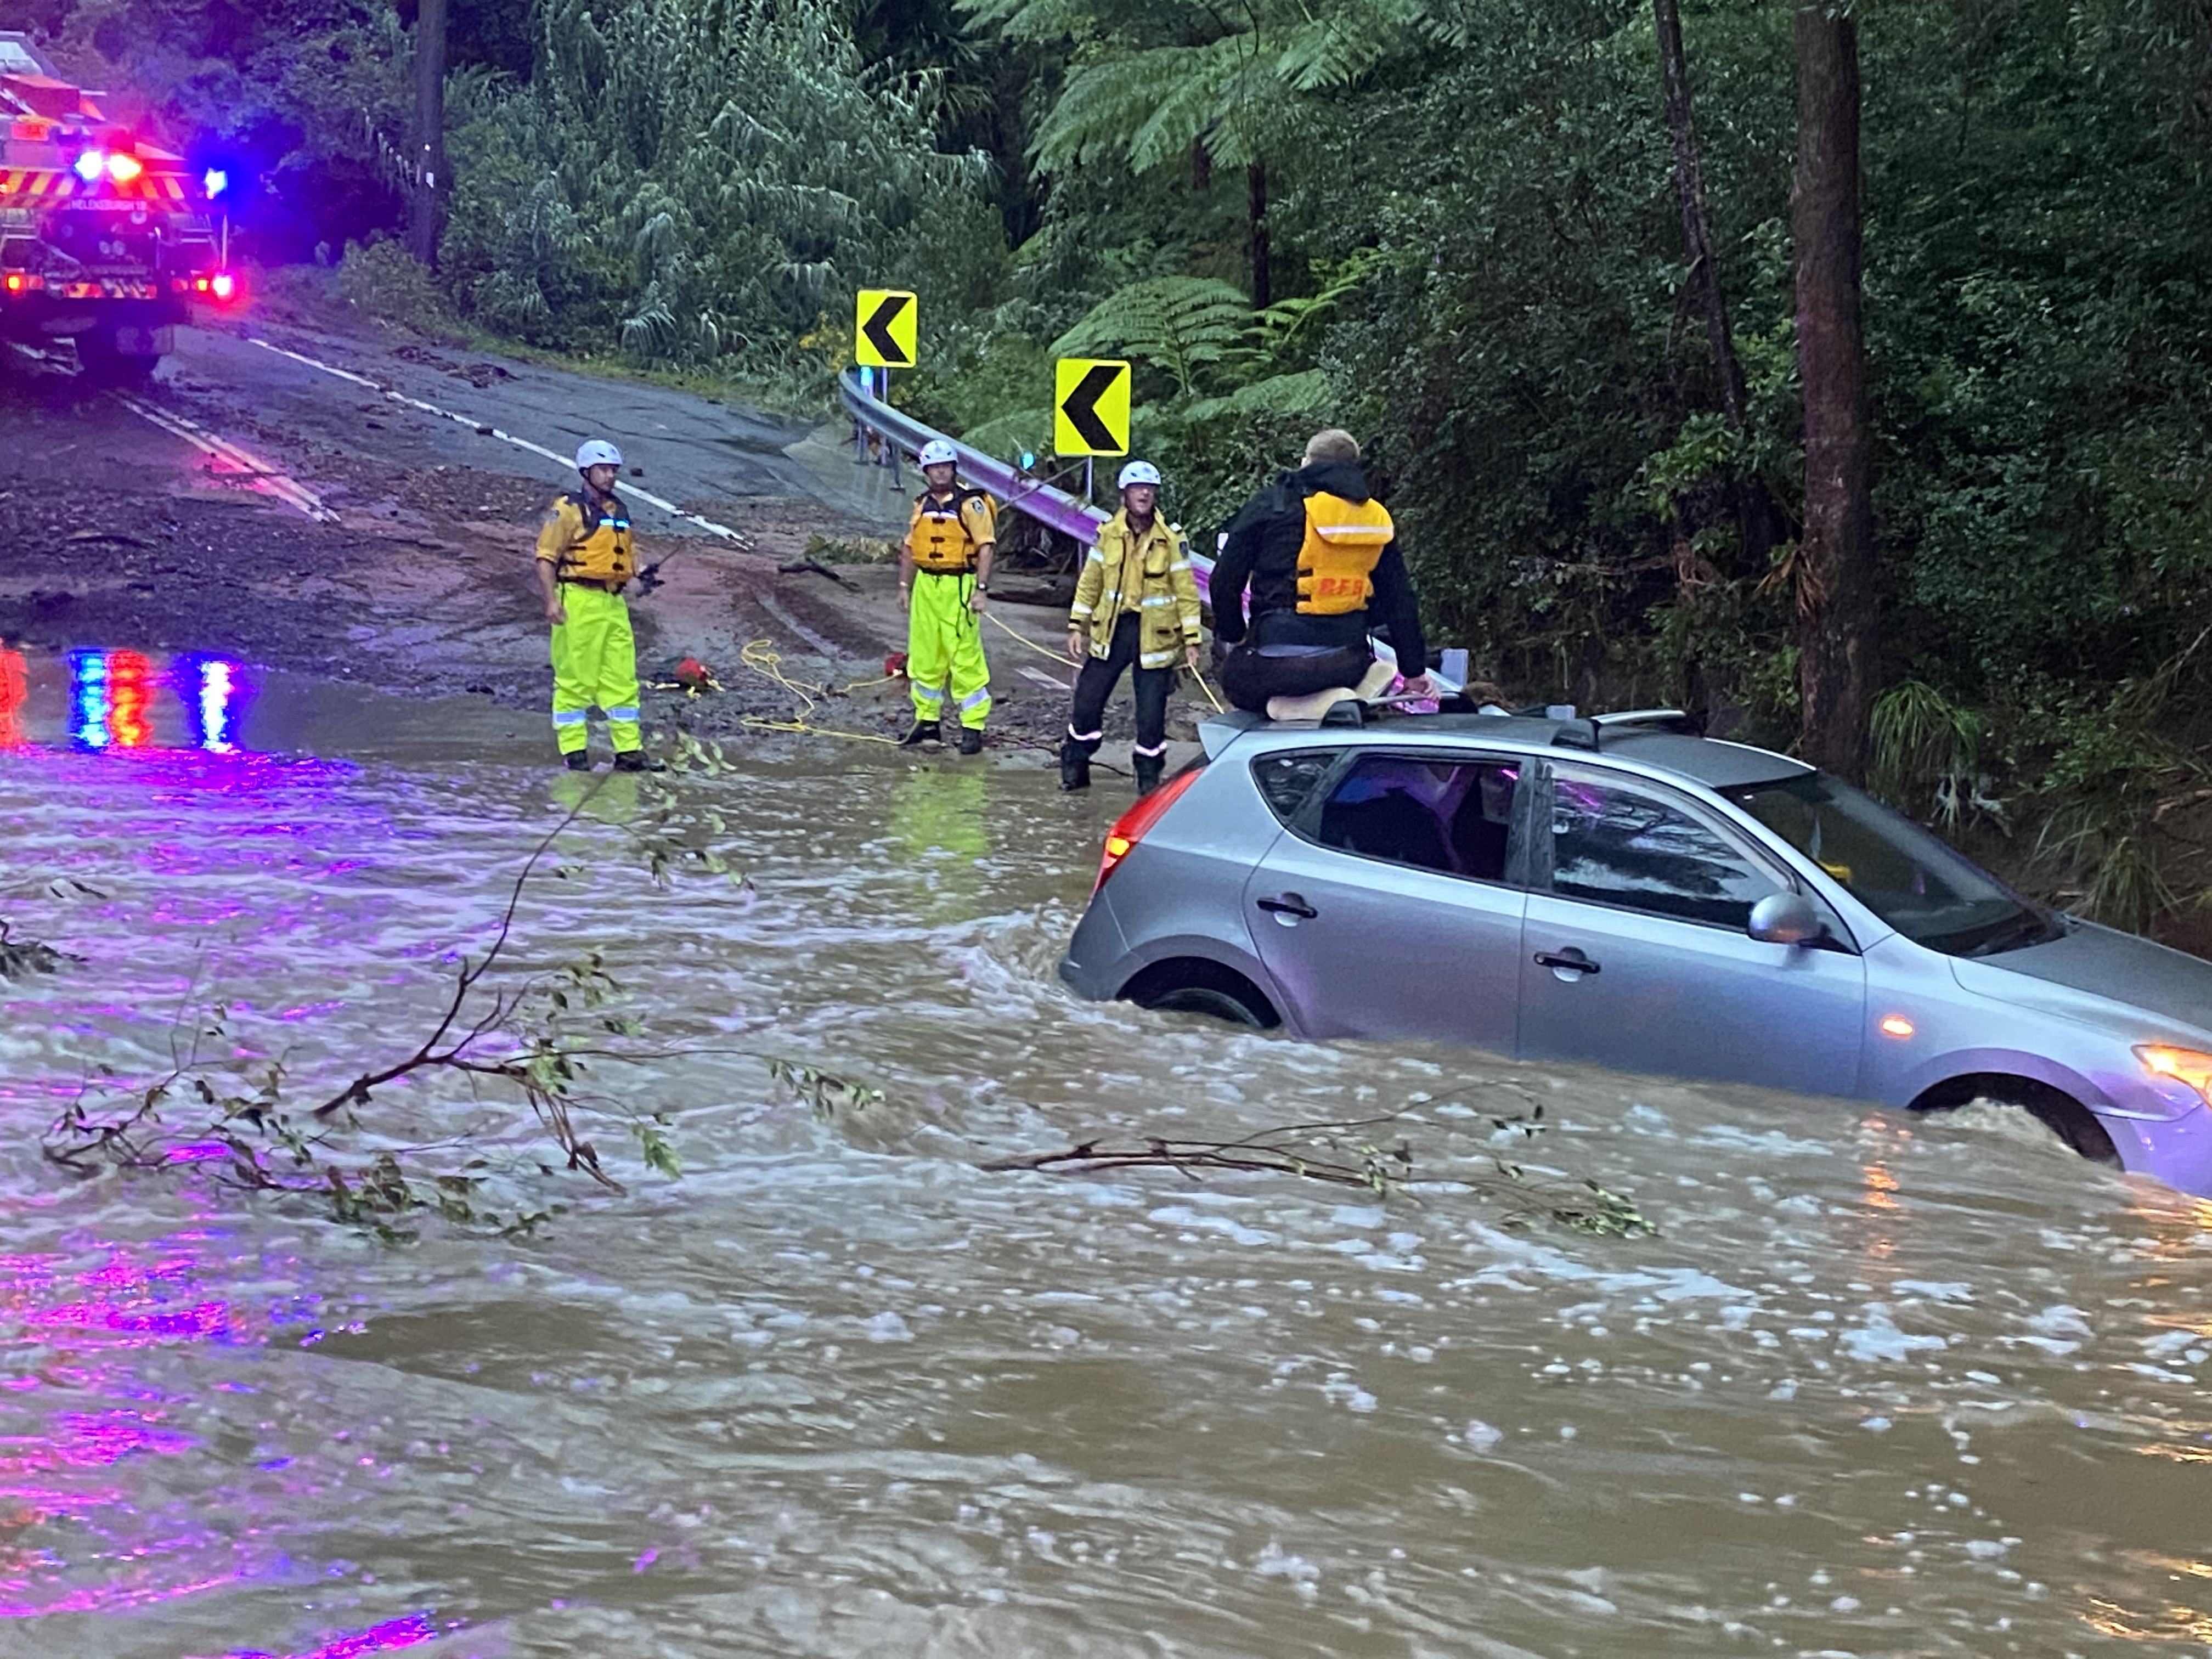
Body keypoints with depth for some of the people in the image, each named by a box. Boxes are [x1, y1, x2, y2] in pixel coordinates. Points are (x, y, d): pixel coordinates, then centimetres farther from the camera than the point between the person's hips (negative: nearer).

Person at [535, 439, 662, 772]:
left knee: (622, 679, 6)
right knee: (574, 679, -2)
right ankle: (573, 751, 3)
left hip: (614, 603, 7)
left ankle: (629, 751, 10)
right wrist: (551, 600, -18)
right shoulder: (568, 509, -5)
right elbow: (546, 556, -10)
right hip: (579, 601, -7)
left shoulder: (619, 511, 18)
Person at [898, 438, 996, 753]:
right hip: (926, 586, 6)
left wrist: (981, 589, -16)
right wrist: (904, 587, 17)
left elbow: (985, 548, -10)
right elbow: (910, 548, 20)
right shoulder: (922, 505, 14)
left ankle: (973, 728, -2)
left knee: (965, 659, -7)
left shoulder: (971, 504, -6)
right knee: (924, 657, 10)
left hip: (959, 587, -6)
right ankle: (927, 721, 21)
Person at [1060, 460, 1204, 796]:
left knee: (1152, 712, 2)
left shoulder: (1172, 539, -5)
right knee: (1087, 702, 5)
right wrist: (1077, 626, 7)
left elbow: (1186, 591, -2)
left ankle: (1149, 774, 18)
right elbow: (1089, 584, 10)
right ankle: (1075, 766, 22)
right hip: (1111, 629, 2)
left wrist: (1191, 639, -5)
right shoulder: (1108, 534, 2)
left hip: (1155, 634, -2)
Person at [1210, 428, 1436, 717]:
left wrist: (1233, 634, 15)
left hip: (1277, 661, -4)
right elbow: (1400, 601, 13)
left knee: (1235, 676, 26)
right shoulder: (1378, 518, 10)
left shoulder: (1272, 504, -1)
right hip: (1347, 662, 4)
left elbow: (1225, 581, -1)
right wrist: (1415, 671, 20)